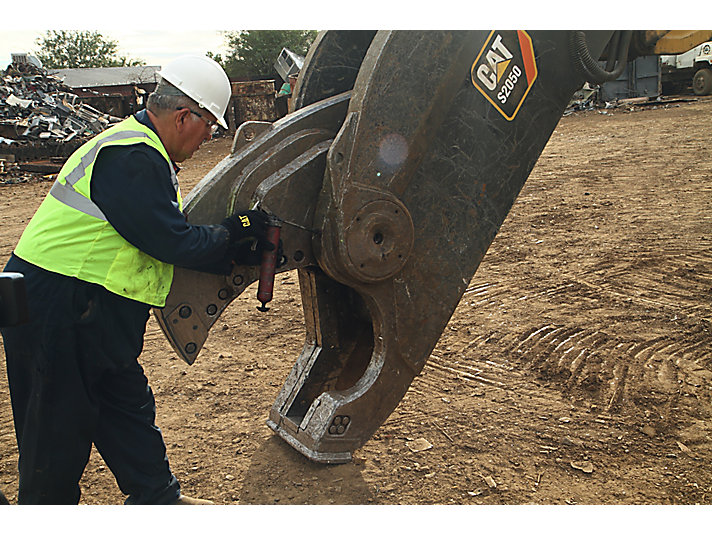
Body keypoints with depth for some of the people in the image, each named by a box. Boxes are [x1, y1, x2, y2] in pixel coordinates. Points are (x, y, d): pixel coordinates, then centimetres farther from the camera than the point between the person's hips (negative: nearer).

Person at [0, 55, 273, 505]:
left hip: (89, 312, 11)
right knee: (59, 430, 5)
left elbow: (166, 231, 15)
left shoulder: (138, 150, 13)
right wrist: (236, 231, -7)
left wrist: (234, 255, 9)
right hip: (57, 311, -11)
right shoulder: (133, 159, -22)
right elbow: (173, 243, -22)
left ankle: (158, 498, 32)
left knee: (127, 404, 18)